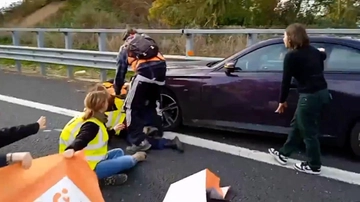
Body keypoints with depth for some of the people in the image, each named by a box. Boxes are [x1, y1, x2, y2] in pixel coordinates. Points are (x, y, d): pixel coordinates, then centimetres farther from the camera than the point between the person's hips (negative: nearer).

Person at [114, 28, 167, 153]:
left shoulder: (125, 48, 25)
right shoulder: (148, 41, 36)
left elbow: (120, 72, 24)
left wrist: (117, 91, 37)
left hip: (145, 70, -5)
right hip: (161, 67, 5)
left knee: (132, 107, 2)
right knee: (152, 102, 28)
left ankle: (139, 142, -5)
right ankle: (156, 131, 34)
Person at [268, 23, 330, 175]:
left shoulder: (291, 55, -11)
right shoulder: (312, 51, 11)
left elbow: (286, 80, -7)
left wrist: (282, 101, 5)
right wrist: (322, 53, 49)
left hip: (310, 96, -9)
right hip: (322, 92, 9)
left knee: (308, 132, 7)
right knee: (297, 125, 20)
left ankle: (314, 166, 23)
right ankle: (283, 154, 33)